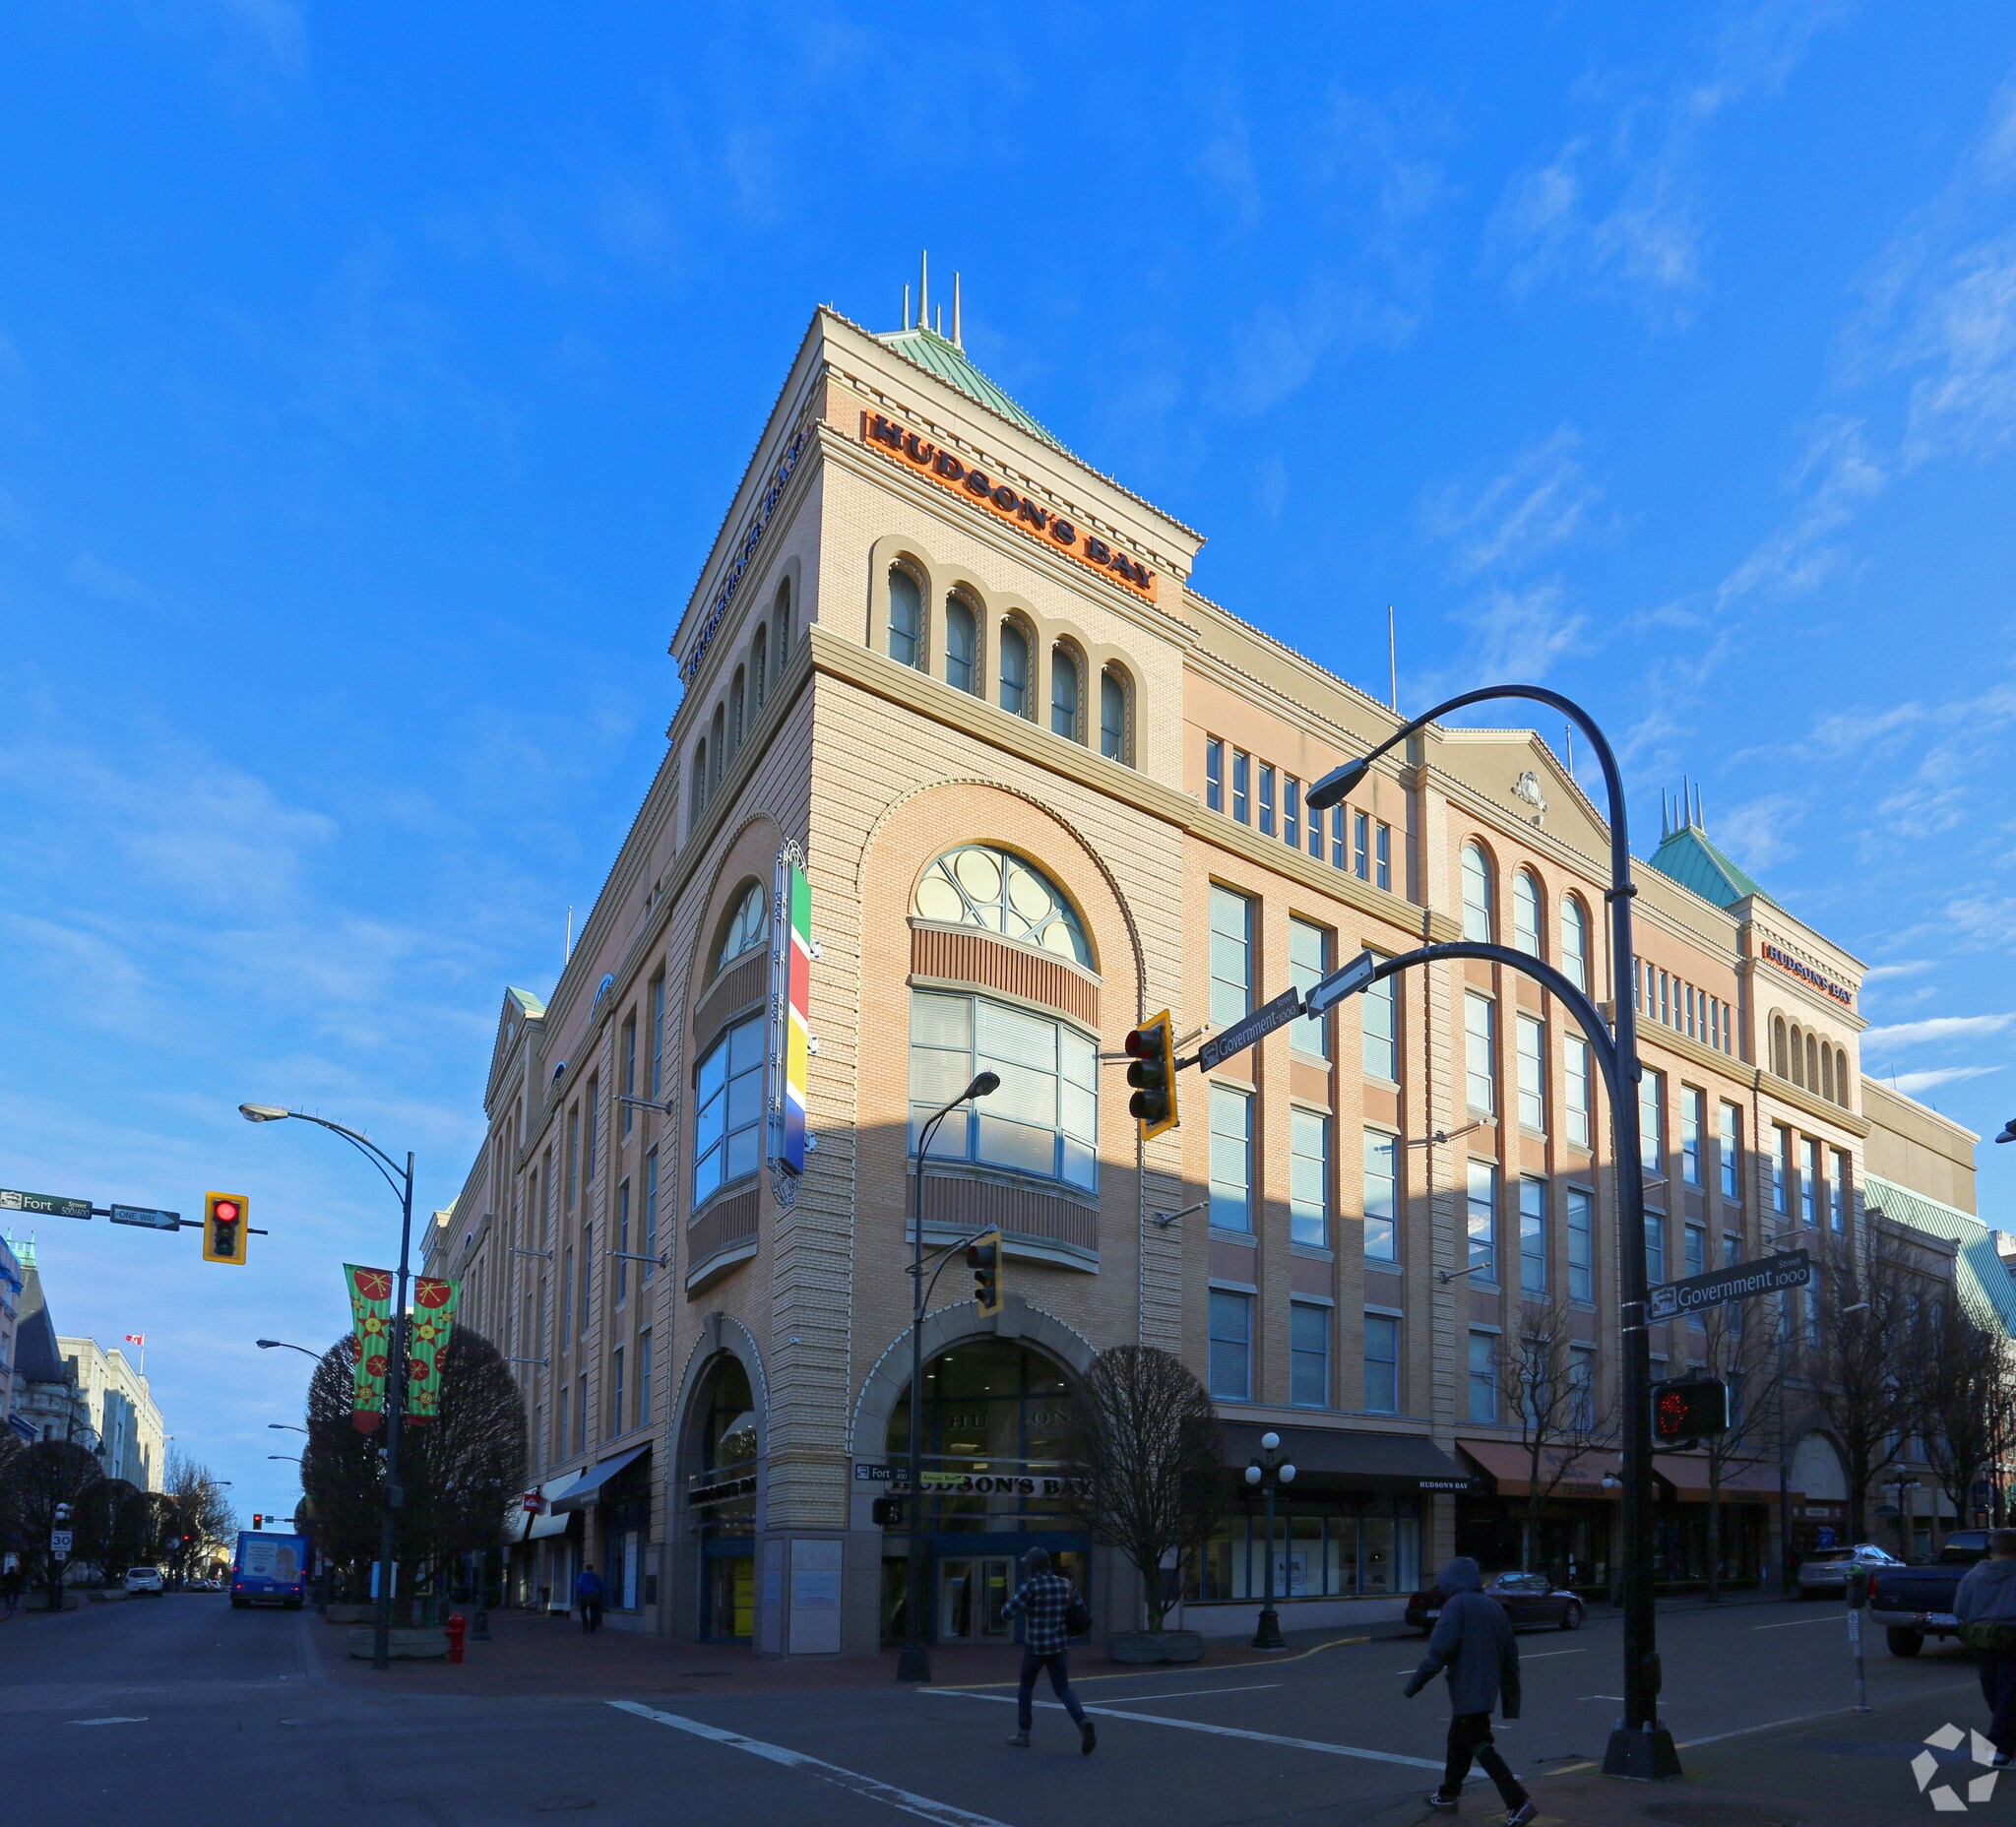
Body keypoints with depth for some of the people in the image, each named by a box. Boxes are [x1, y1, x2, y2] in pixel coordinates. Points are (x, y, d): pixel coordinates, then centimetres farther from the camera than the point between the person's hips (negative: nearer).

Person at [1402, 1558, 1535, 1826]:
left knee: (1480, 1746, -6)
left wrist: (1416, 1681, -12)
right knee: (1458, 1741, 22)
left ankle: (1518, 1802, -15)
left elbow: (1440, 1649, -19)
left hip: (1467, 1690, -9)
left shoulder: (1457, 1605, -10)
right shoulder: (1494, 1607, 13)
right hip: (1487, 1690, 9)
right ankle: (1447, 1795, 35)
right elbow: (1511, 1654, 15)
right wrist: (1511, 1701, 20)